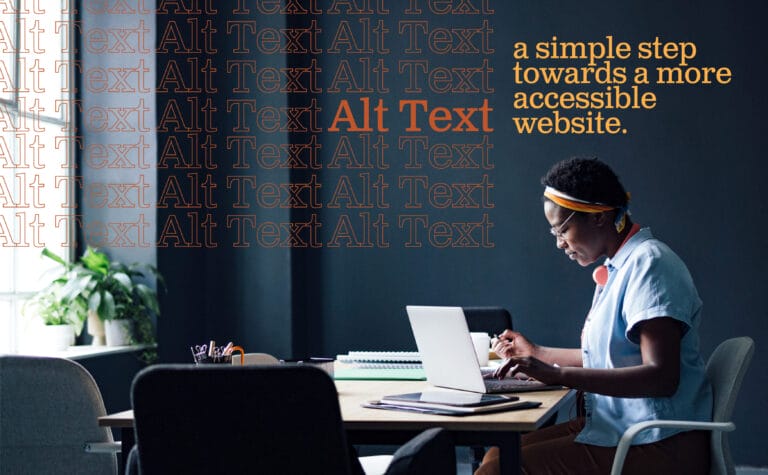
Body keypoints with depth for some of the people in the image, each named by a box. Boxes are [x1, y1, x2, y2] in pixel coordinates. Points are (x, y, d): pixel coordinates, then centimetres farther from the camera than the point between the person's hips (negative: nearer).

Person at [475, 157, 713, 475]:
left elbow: (661, 376, -24)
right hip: (618, 426, 10)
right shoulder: (617, 268, 14)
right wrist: (538, 354, 33)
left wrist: (558, 374, -27)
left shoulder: (649, 264, -15)